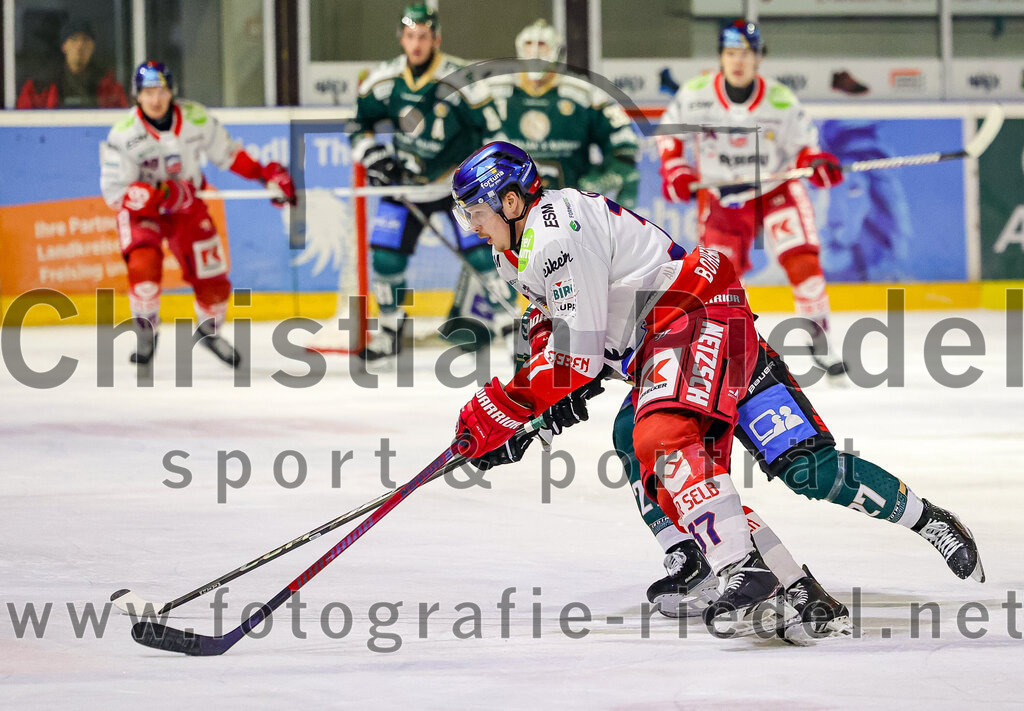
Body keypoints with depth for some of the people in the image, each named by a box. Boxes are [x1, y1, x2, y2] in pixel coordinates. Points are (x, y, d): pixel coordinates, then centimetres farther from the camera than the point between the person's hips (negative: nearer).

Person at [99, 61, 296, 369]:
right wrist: (161, 195, -36)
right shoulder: (123, 135, -23)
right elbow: (115, 193, -23)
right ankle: (146, 333, -9)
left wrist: (268, 174, -4)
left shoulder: (195, 118, -14)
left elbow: (227, 154, 2)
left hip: (187, 207, 3)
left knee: (212, 277, 1)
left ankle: (209, 329, 32)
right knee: (144, 263, -29)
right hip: (141, 208, -3)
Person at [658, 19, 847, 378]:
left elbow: (801, 144, -5)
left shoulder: (781, 100, -15)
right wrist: (674, 170, -8)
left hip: (775, 190, -1)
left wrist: (817, 161, -26)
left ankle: (819, 339, -7)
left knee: (801, 259, -19)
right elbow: (669, 129, 3)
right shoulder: (696, 94, -13)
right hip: (720, 197, 1)